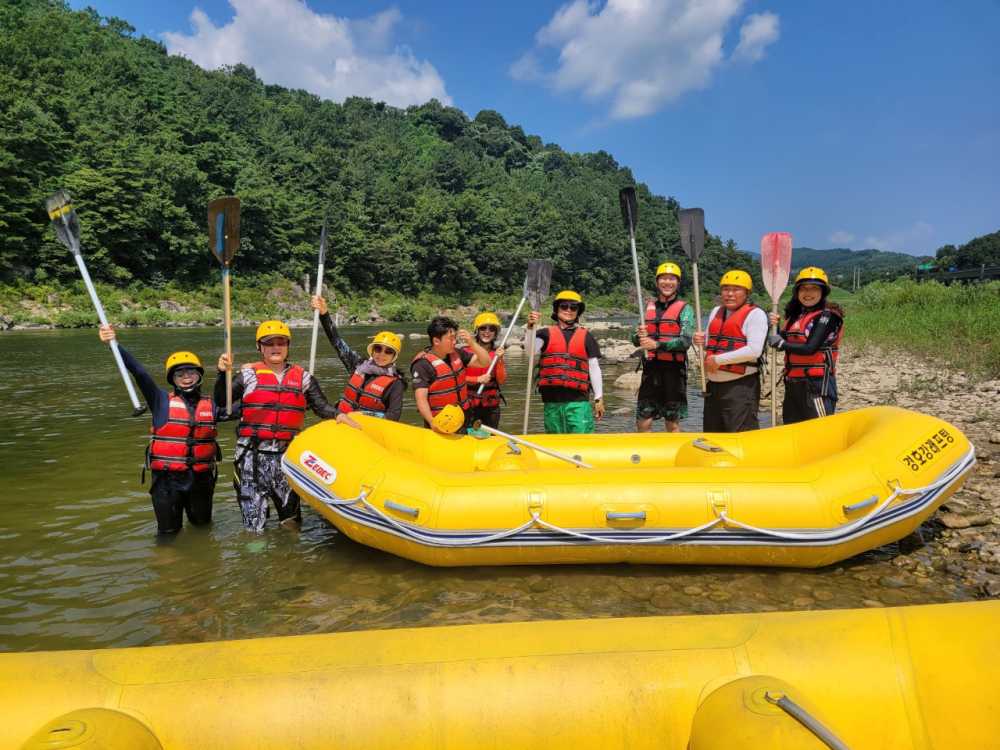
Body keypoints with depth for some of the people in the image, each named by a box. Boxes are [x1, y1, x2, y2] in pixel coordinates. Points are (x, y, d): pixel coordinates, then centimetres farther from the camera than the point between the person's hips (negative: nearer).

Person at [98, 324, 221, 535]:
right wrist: (114, 344, -23)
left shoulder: (210, 406, 4)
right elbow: (138, 371, -13)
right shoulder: (162, 401, -3)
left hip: (201, 479, 2)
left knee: (202, 525, 20)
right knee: (168, 532, 6)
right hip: (167, 479, -2)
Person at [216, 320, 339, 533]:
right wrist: (223, 374, -15)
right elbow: (221, 401, -2)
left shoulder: (302, 377, 9)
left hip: (287, 455, 2)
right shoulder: (249, 374, 4)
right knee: (254, 527, 2)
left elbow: (322, 407, 4)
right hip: (252, 455, -2)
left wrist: (338, 414, -15)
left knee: (292, 523, 12)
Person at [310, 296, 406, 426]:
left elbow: (394, 415, -10)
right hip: (343, 424, 4)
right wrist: (324, 314, 3)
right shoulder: (360, 365, 9)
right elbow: (337, 341, 10)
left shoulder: (395, 383, -4)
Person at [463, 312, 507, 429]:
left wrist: (499, 360, -14)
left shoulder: (497, 353, 4)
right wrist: (478, 379, -19)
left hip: (491, 406, 3)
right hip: (469, 405, -3)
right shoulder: (466, 352, -6)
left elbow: (501, 381, -3)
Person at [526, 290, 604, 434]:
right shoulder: (546, 333, 9)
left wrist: (599, 398, 7)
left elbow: (594, 368, 10)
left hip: (578, 400, -1)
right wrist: (531, 327, -24)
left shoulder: (586, 337, 10)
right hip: (552, 401, 1)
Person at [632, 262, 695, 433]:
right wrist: (639, 336, -11)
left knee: (672, 423, 4)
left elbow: (685, 341, -13)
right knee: (643, 422, 3)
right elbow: (636, 341, 12)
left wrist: (657, 344, -24)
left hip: (674, 369, -4)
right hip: (651, 369, 4)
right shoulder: (648, 307, 14)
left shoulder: (685, 309, 1)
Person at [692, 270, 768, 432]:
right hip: (713, 384, 7)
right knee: (712, 435, 16)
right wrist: (701, 341, 2)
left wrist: (719, 360, -17)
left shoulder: (755, 314, -5)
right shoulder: (716, 312, 17)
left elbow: (754, 350, -17)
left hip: (741, 386, -7)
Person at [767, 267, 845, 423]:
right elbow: (787, 343, 11)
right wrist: (775, 328, -4)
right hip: (792, 382, 8)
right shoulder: (795, 314, 12)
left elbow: (811, 348, -19)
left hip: (817, 382, -8)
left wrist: (781, 343, -12)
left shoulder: (828, 315, -10)